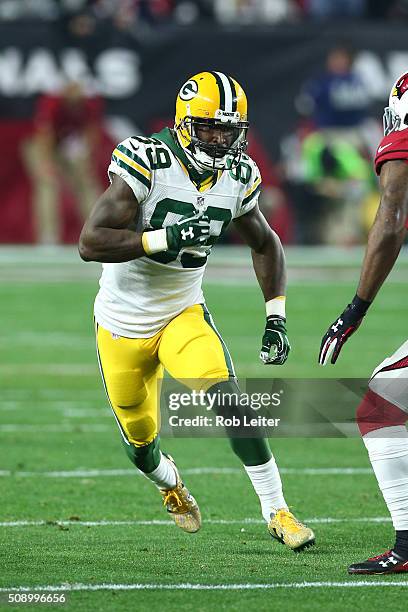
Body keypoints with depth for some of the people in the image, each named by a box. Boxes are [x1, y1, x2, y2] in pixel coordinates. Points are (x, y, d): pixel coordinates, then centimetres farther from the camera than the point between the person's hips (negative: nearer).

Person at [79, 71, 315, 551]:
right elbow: (90, 243, -31)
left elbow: (265, 245, 11)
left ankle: (276, 511, -15)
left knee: (230, 400, -22)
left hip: (183, 313, 2)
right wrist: (166, 238, -39)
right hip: (123, 323, -2)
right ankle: (169, 484, 48)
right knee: (141, 439, 13)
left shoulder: (237, 176, -8)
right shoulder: (146, 161, -25)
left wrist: (275, 318, 0)